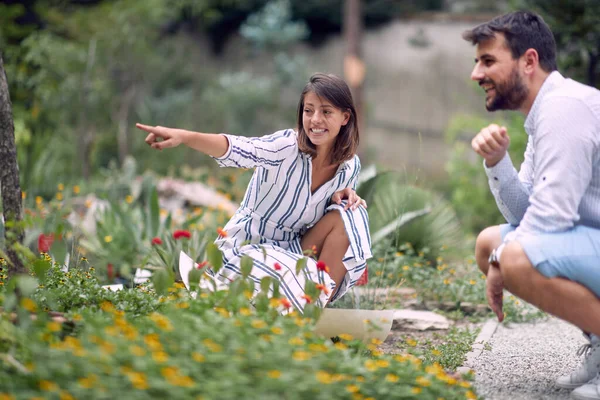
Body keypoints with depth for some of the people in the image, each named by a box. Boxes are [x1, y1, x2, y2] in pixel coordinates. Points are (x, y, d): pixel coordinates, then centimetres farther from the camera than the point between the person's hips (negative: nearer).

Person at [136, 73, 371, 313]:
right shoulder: (288, 146, -19)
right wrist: (184, 137, -57)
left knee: (347, 215, -14)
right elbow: (237, 150, -38)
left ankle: (324, 299, -10)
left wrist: (341, 196, -11)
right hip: (247, 244, -6)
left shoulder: (350, 167, -3)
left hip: (291, 248, 6)